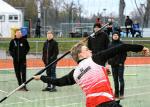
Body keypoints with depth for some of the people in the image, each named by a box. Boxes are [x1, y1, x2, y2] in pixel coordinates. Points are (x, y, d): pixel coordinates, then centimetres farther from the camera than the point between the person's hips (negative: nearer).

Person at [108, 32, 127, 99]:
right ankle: (116, 93, 13)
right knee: (115, 79, 8)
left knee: (121, 79, -4)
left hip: (120, 64, -4)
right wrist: (109, 62, 2)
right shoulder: (110, 45, 7)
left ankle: (121, 94, 0)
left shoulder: (122, 44, -3)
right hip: (113, 64, 4)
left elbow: (125, 54, -4)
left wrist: (121, 62, -11)